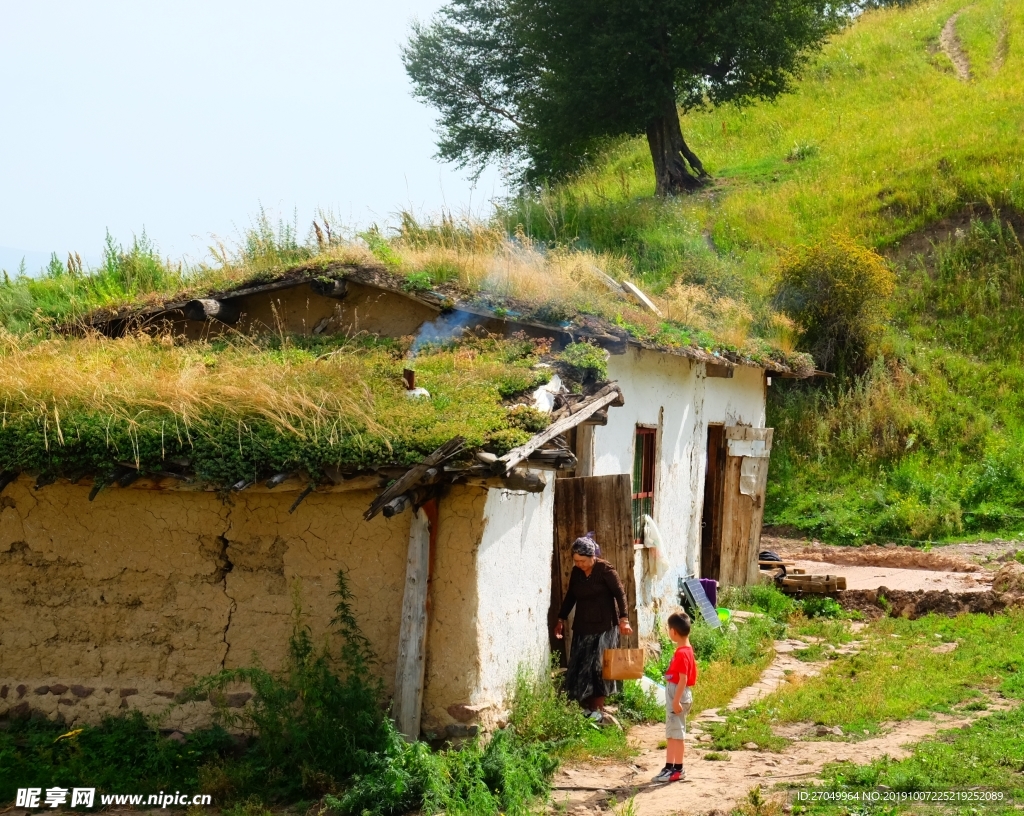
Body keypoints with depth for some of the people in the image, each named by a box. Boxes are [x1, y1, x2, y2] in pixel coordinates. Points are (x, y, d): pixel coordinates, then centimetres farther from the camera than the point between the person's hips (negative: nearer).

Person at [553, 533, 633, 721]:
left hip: (604, 626, -6)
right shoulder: (576, 572, 5)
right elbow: (570, 596, 16)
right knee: (579, 667, 2)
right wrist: (561, 619, 16)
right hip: (582, 626, 6)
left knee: (597, 666, -7)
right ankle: (586, 707, 9)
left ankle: (598, 709, -1)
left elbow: (620, 593, -11)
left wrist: (624, 619, -18)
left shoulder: (605, 569, -12)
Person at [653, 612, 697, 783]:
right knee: (670, 733, 14)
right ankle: (669, 767, 20)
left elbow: (683, 679, -23)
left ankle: (678, 769, 3)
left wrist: (676, 700, -24)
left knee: (677, 732, -3)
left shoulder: (682, 653, -20)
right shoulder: (685, 649, 9)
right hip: (673, 694, 10)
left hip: (678, 694, -10)